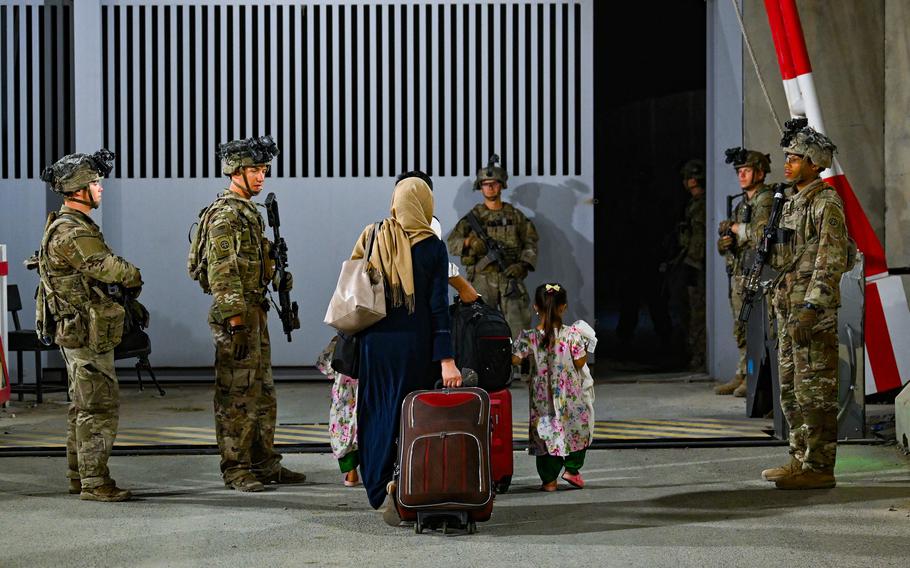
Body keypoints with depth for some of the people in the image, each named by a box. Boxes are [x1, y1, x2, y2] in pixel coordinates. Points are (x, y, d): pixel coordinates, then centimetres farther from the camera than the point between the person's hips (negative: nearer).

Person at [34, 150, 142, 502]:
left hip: (77, 332, 11)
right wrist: (134, 278, -3)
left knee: (83, 406, 16)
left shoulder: (71, 227, 16)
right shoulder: (73, 233, -19)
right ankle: (94, 483, -5)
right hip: (87, 334, -11)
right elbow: (110, 268, -24)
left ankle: (79, 476, 23)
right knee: (101, 407, -8)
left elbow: (98, 269, 17)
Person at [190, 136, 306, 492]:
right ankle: (235, 469, 1)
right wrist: (237, 323, -24)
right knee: (236, 395, -5)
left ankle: (264, 463, 21)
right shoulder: (224, 214, -14)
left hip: (254, 310, 10)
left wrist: (280, 278, 11)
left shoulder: (249, 212, 17)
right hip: (236, 314, -10)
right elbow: (223, 273, -21)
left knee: (263, 392, 14)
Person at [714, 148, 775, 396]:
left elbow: (760, 232, -22)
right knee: (741, 329, 10)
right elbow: (722, 245, 23)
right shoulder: (742, 203, 21)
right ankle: (742, 376, 14)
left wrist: (735, 228, -6)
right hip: (738, 274, 9)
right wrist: (725, 242, -1)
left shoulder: (767, 199, -6)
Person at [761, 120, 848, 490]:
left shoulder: (826, 203, -11)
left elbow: (831, 260, -18)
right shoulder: (792, 202, 18)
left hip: (814, 306, -10)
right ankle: (801, 459, 21)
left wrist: (812, 308, -25)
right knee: (790, 389, 13)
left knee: (814, 389, -7)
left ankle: (819, 467, -4)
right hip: (789, 305, 10)